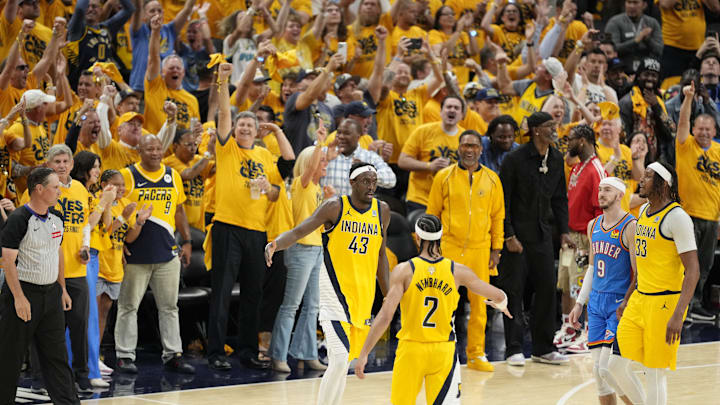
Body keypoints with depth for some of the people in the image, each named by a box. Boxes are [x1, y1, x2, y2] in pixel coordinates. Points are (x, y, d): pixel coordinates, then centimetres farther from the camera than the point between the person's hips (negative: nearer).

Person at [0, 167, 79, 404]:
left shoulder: (56, 218, 8)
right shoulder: (19, 219, -15)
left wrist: (63, 289, 18)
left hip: (51, 293, 7)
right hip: (24, 291, -7)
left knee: (56, 354, 6)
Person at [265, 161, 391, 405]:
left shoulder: (382, 211, 6)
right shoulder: (335, 207, -8)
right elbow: (299, 232, -13)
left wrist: (388, 297, 18)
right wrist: (275, 244, -34)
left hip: (363, 295, 5)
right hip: (335, 292, -5)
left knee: (345, 360, 12)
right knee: (339, 360, -19)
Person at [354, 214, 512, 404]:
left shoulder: (404, 271, -8)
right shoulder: (457, 271, -3)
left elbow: (385, 317, -14)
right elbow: (499, 296, 8)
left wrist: (364, 354, -10)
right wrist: (500, 304, 34)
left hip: (411, 349, -1)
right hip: (443, 352, 1)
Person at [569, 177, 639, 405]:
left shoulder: (630, 226, -11)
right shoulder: (593, 226, 12)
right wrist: (579, 303, 18)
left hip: (620, 302, -7)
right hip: (596, 301, 7)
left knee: (607, 368, -14)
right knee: (598, 369, 5)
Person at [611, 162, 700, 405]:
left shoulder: (677, 217, -14)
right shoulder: (644, 211, 12)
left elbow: (693, 271, -19)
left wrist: (677, 315, -26)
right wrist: (627, 299, 23)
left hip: (665, 303, -8)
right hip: (639, 300, 8)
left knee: (655, 374, -3)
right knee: (617, 365, 5)